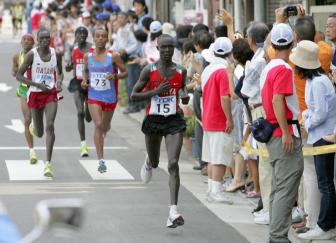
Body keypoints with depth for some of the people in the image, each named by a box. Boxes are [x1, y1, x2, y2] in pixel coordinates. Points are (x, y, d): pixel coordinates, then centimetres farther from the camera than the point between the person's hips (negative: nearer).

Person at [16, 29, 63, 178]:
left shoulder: (56, 54, 0)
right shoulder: (32, 55, -9)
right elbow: (19, 76, -9)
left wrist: (59, 82, -6)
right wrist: (38, 84, -19)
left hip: (51, 94, 1)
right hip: (35, 94, -1)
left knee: (50, 125, -19)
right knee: (39, 133, 10)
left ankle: (48, 164, -18)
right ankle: (33, 127, 52)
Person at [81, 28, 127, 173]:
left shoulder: (113, 57, -8)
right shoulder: (88, 56, 1)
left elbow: (125, 72, -1)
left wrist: (115, 76, -21)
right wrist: (84, 80, -2)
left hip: (110, 96, 0)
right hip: (93, 96, 0)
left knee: (105, 126, 17)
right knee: (98, 125, -16)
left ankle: (104, 131, 58)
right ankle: (101, 160, -16)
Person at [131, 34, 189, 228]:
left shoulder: (181, 71, 1)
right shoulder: (149, 70, -6)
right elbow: (134, 95, -4)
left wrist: (185, 97, -5)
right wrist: (155, 92, -19)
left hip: (174, 120, 0)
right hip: (153, 120, 0)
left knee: (173, 164, -14)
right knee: (155, 162, 18)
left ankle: (174, 211, -18)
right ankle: (149, 163, 60)